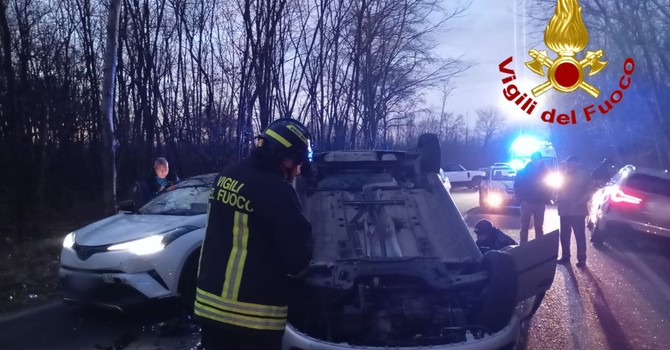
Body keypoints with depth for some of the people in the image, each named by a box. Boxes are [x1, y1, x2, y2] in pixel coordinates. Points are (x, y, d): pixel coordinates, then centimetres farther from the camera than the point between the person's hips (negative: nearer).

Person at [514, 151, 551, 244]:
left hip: (540, 204, 1)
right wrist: (521, 199, -7)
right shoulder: (523, 171, -2)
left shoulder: (545, 172, 3)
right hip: (526, 203, -1)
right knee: (524, 227, 2)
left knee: (539, 227, 7)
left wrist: (546, 200, -3)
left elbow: (549, 187, 7)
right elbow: (517, 186, 0)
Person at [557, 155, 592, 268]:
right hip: (564, 211, 5)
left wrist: (580, 202, -20)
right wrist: (560, 200, -2)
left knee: (580, 236, 0)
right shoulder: (564, 174, 11)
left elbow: (589, 191, -6)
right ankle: (565, 256, 23)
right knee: (564, 235, 11)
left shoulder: (583, 175, -3)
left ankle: (581, 259, 7)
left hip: (578, 211, -5)